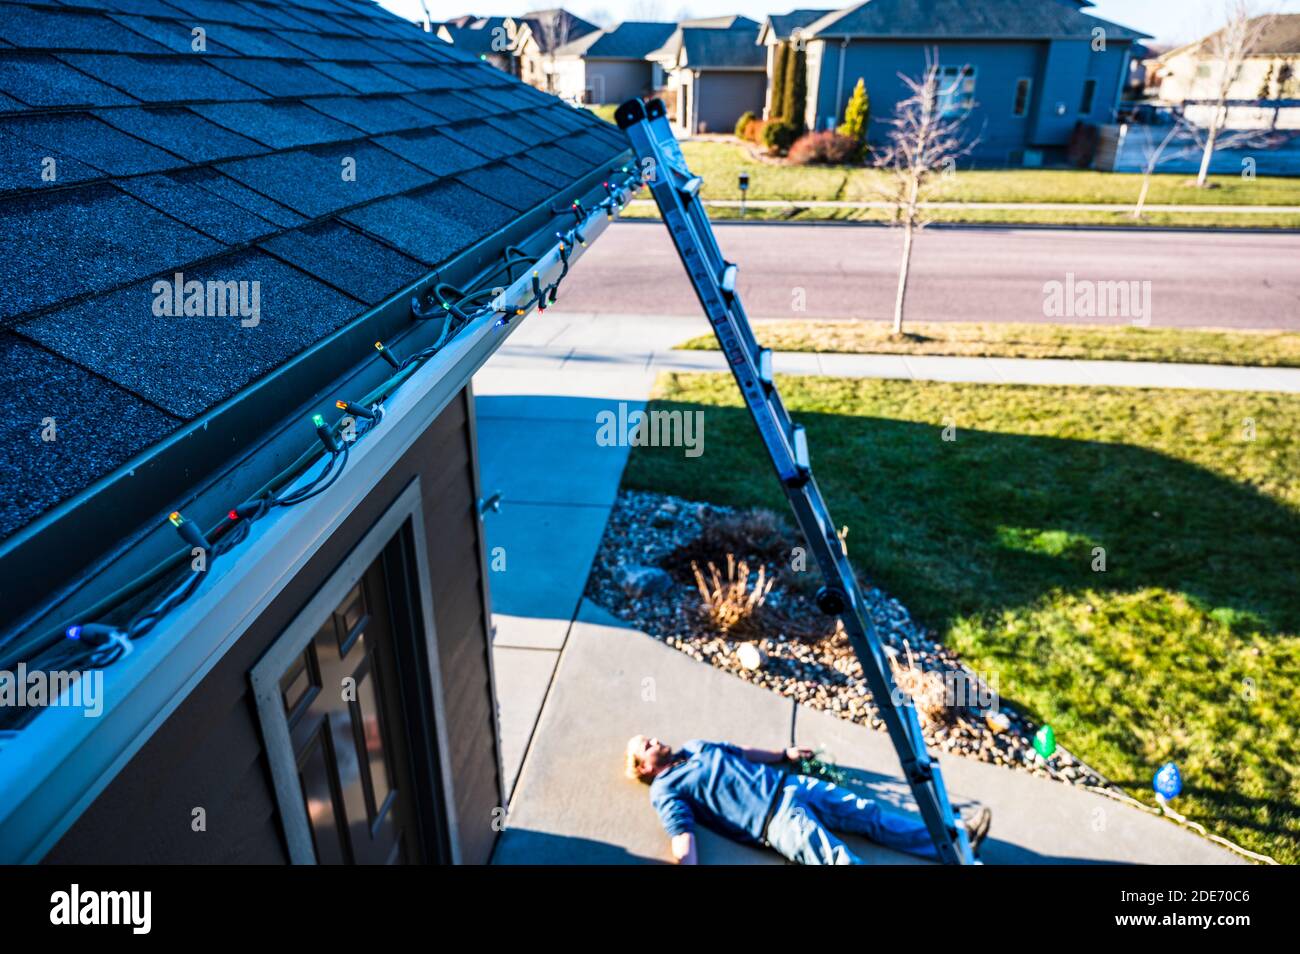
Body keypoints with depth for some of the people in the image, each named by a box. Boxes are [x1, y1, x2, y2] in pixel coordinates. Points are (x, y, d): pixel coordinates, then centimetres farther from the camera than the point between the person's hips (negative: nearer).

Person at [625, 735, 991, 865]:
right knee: (840, 860, -19)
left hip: (787, 784, 8)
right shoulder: (664, 791, -3)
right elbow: (683, 837, -15)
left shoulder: (694, 747, 19)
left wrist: (783, 753, 32)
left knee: (870, 814, 4)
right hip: (776, 819, -8)